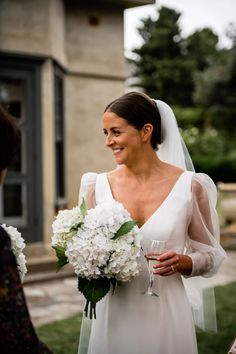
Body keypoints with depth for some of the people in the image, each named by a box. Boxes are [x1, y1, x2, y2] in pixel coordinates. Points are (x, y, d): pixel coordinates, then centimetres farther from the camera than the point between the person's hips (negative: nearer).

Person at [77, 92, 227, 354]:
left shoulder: (190, 185, -7)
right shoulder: (99, 186, -2)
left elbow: (210, 255, 2)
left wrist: (183, 262, -18)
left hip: (166, 315, -1)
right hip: (113, 316, 2)